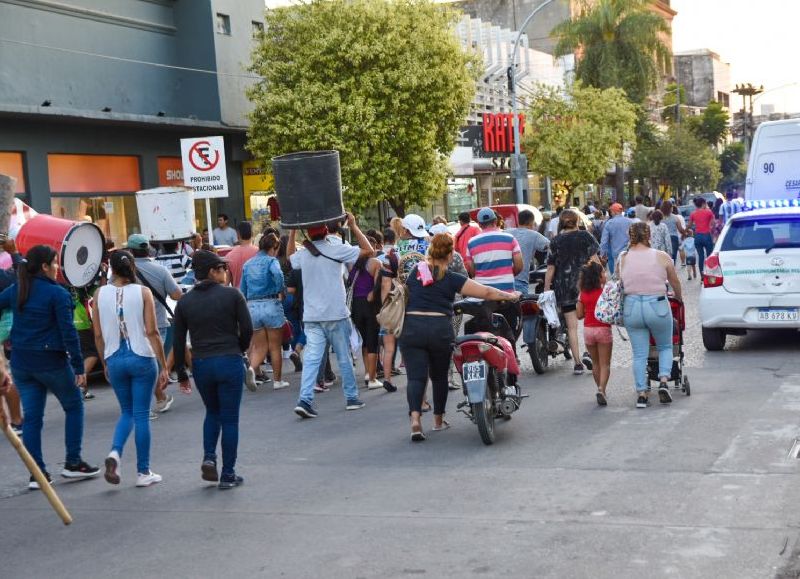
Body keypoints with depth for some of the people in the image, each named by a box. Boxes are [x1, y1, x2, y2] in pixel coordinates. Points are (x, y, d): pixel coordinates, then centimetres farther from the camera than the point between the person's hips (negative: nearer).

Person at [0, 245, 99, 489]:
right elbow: (68, 331, -16)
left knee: (32, 416, 9)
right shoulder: (57, 293, -13)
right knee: (74, 406, 14)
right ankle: (73, 463, 15)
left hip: (21, 363, 5)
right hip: (51, 362, -5)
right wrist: (78, 366, -13)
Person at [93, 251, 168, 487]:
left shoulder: (100, 294, 0)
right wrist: (164, 366, -3)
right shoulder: (143, 292, -6)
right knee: (141, 415, 6)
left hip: (114, 359, 2)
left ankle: (115, 453, -6)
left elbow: (98, 335, 4)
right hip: (142, 358, -2)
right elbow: (152, 332, -8)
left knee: (127, 412, 19)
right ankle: (143, 472, 11)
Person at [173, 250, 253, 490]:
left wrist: (181, 374, 12)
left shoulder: (185, 302, 4)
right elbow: (247, 329, -5)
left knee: (212, 412, 24)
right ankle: (228, 475, 10)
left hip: (200, 364, 3)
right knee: (229, 418, 6)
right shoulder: (232, 295, -5)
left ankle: (209, 458, 6)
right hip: (230, 362, -3)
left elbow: (178, 341, 5)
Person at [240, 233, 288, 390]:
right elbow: (277, 274, -27)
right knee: (275, 346, 9)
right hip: (270, 305, -5)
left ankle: (251, 368, -17)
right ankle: (277, 380, 17)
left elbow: (243, 291, 15)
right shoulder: (271, 261, -4)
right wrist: (280, 291, -13)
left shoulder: (247, 265, 13)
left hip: (252, 307, 5)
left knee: (259, 346, 11)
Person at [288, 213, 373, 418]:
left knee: (311, 358, -2)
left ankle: (305, 399, -16)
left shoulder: (303, 255, 5)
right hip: (336, 314, -3)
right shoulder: (337, 250, -9)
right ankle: (351, 398, 18)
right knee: (344, 357, 10)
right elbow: (368, 250, -3)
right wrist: (353, 226, 2)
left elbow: (290, 256, 29)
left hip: (311, 316, 3)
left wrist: (293, 232, 26)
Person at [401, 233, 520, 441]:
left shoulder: (415, 271, 9)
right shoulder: (452, 279, 1)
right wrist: (510, 296, 14)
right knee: (439, 375, 17)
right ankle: (438, 420, 28)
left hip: (411, 328, 1)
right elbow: (486, 292, 0)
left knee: (416, 377, -4)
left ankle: (415, 418, -24)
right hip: (440, 329, -1)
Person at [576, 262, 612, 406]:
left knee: (595, 363, 17)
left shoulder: (583, 293, 2)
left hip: (588, 329, 4)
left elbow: (579, 315, 3)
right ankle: (601, 390, -16)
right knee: (605, 364, 0)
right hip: (603, 328, -4)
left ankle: (600, 389, 24)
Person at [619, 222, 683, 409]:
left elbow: (620, 285, -2)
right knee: (665, 347, 20)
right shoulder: (661, 257, -2)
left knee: (639, 354, 9)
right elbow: (675, 282, 10)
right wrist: (679, 298, 28)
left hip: (632, 307, 1)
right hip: (657, 306, -1)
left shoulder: (623, 259, 0)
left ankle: (641, 393, 9)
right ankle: (664, 381, 2)